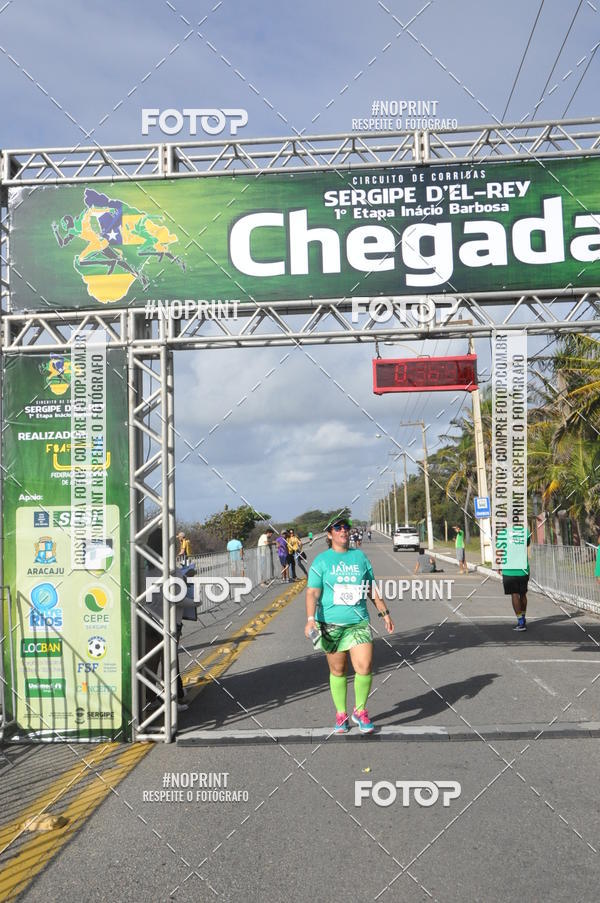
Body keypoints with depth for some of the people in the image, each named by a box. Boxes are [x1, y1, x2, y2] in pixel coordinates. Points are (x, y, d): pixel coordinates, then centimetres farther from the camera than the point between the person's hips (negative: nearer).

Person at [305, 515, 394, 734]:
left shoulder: (360, 556, 10)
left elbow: (372, 588, 18)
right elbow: (312, 592, -5)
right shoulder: (321, 561, 1)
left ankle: (360, 711, 11)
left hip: (358, 622, 2)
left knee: (364, 667, -10)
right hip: (330, 625, -2)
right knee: (337, 671, 6)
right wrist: (311, 619, -17)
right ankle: (341, 714, 23)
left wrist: (384, 613, 18)